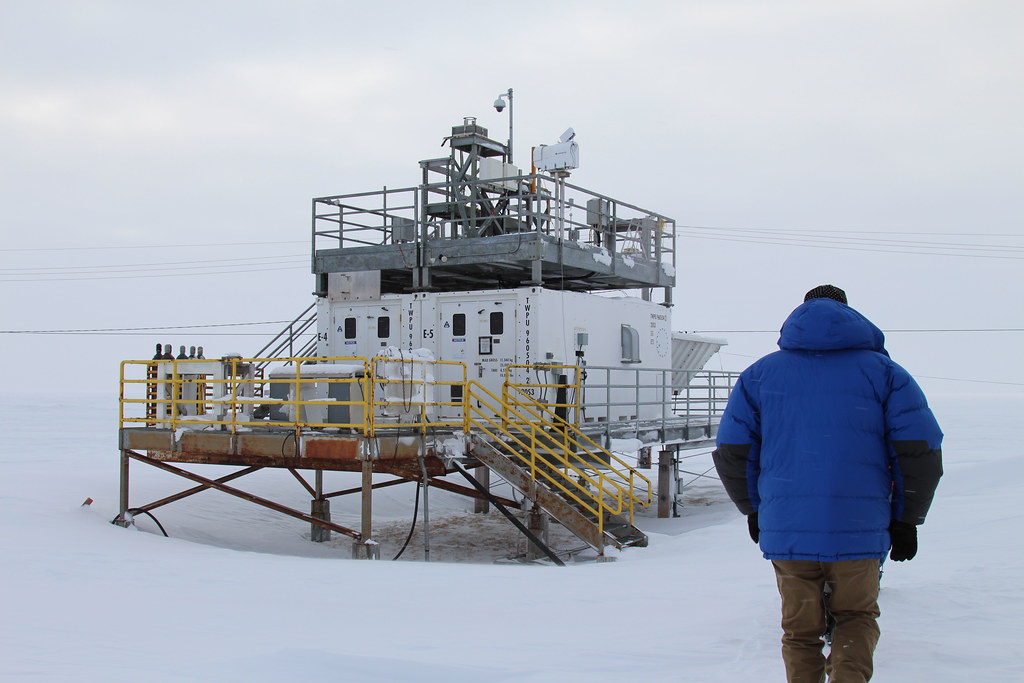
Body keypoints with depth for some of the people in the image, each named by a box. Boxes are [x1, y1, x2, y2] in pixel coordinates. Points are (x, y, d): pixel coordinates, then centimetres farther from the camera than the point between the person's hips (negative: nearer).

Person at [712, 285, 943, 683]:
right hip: (859, 530, -1)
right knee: (856, 617, 19)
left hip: (785, 531, 1)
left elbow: (731, 453, 5)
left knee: (800, 631, 16)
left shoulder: (760, 374, 9)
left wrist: (753, 509, 20)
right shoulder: (881, 370, 6)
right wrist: (906, 519, 9)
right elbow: (920, 451, -1)